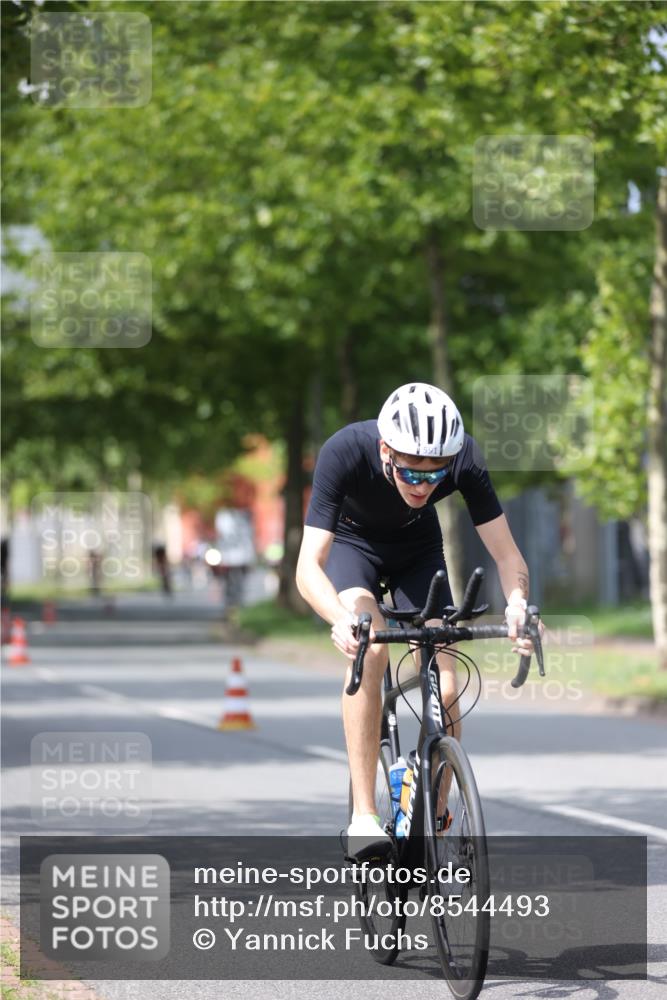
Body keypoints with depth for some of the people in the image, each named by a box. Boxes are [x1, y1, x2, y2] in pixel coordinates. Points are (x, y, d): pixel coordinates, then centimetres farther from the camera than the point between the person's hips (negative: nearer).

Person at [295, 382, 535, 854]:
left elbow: (508, 555, -28)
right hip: (352, 542, -2)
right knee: (370, 651, -31)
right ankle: (364, 817, -28)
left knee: (445, 693, -12)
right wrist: (342, 619, -61)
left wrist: (517, 604, -50)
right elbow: (308, 567, -41)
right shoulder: (344, 453, -39)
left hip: (418, 550, 2)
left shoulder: (465, 459, -33)